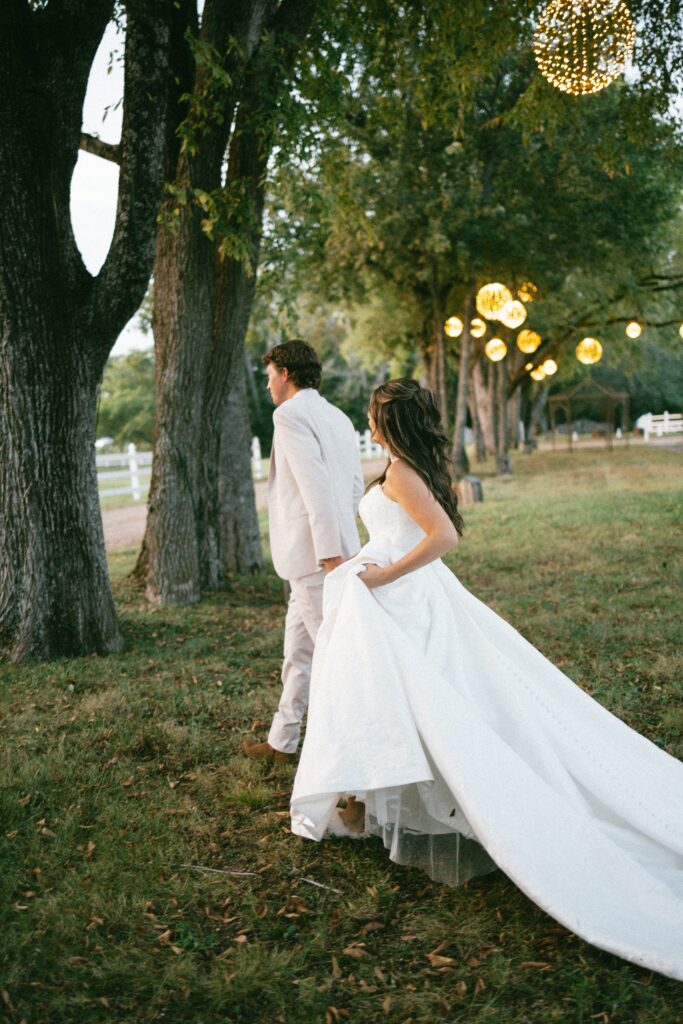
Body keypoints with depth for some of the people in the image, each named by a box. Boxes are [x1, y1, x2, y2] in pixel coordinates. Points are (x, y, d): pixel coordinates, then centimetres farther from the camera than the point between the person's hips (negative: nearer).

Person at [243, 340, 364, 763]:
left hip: (313, 555, -10)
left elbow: (316, 484, -21)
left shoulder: (291, 414, -11)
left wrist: (330, 552, -24)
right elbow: (356, 487, 18)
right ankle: (283, 741, 29)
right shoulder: (338, 417, 16)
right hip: (322, 552, 10)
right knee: (299, 649, 18)